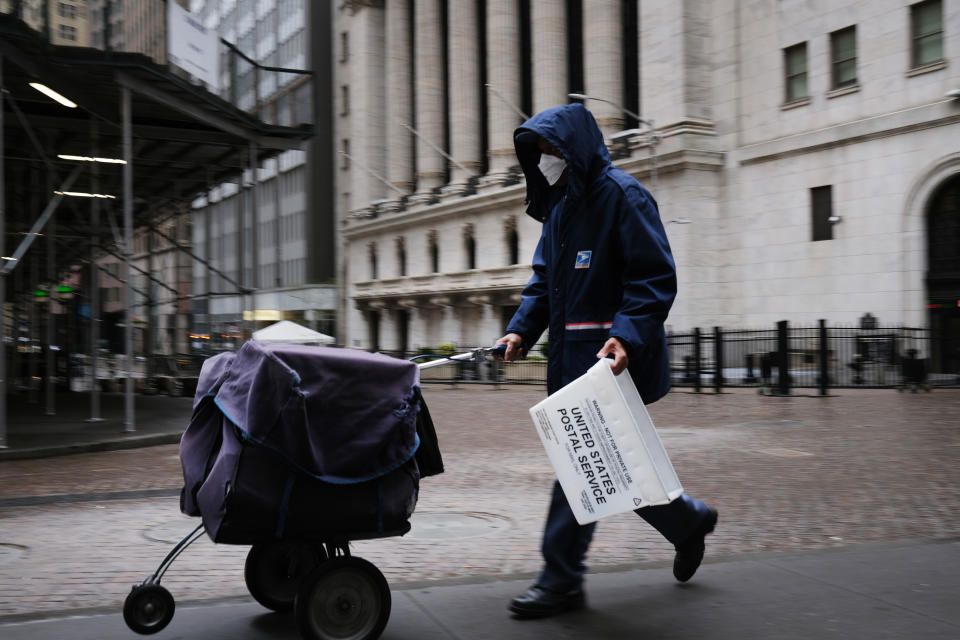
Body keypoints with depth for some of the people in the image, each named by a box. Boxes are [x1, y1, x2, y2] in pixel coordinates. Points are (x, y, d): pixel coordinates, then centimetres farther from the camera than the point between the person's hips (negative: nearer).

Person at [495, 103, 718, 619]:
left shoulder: (621, 195, -10)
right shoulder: (559, 205, 16)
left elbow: (656, 279, -16)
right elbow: (544, 281, 21)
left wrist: (626, 335, -28)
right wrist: (522, 328, 5)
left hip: (609, 358, -9)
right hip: (570, 354, 9)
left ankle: (561, 581, 4)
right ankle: (686, 520, 33)